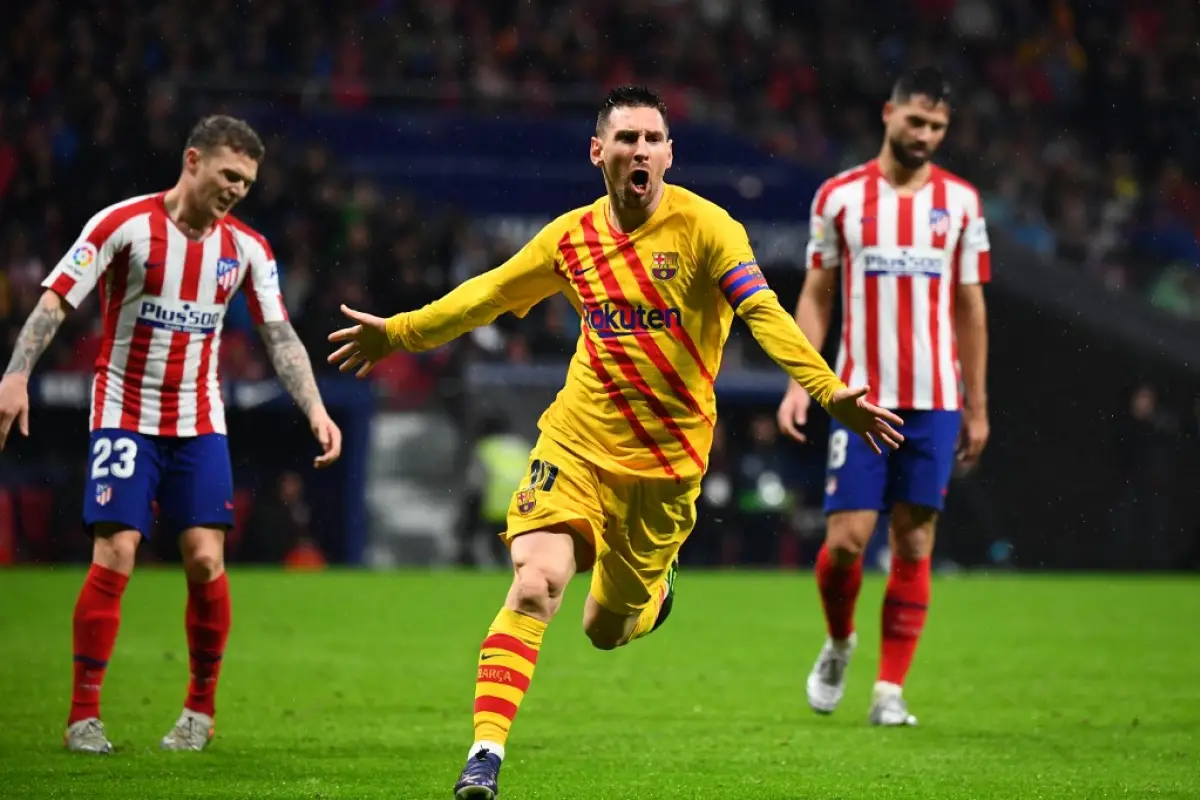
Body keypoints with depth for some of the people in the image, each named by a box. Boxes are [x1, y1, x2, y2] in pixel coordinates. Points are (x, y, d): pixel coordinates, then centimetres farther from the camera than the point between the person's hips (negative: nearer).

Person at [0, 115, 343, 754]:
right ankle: (84, 714, -4)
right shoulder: (124, 224, -10)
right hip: (124, 417, -3)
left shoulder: (246, 248, 2)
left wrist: (315, 409, -7)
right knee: (115, 553, -13)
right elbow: (55, 299, -13)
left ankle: (201, 708, 10)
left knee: (205, 558, -7)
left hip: (199, 424, 3)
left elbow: (280, 336, 6)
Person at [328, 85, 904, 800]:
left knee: (606, 629, 8)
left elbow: (763, 313, -21)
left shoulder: (704, 227, -10)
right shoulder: (572, 238, 2)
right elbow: (489, 294, 18)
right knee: (536, 585, -19)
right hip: (575, 441, 2)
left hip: (667, 456, -2)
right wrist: (400, 332, 25)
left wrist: (828, 389, -34)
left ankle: (656, 588, 46)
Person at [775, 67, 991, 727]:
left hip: (934, 400, 1)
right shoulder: (840, 196, 3)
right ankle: (838, 643, 22)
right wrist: (799, 382, -3)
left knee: (914, 544, -1)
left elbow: (970, 307, 11)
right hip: (860, 395, -1)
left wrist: (977, 407, 9)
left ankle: (890, 691, 5)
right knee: (847, 537, -8)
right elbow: (816, 295, 8)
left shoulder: (961, 201, 7)